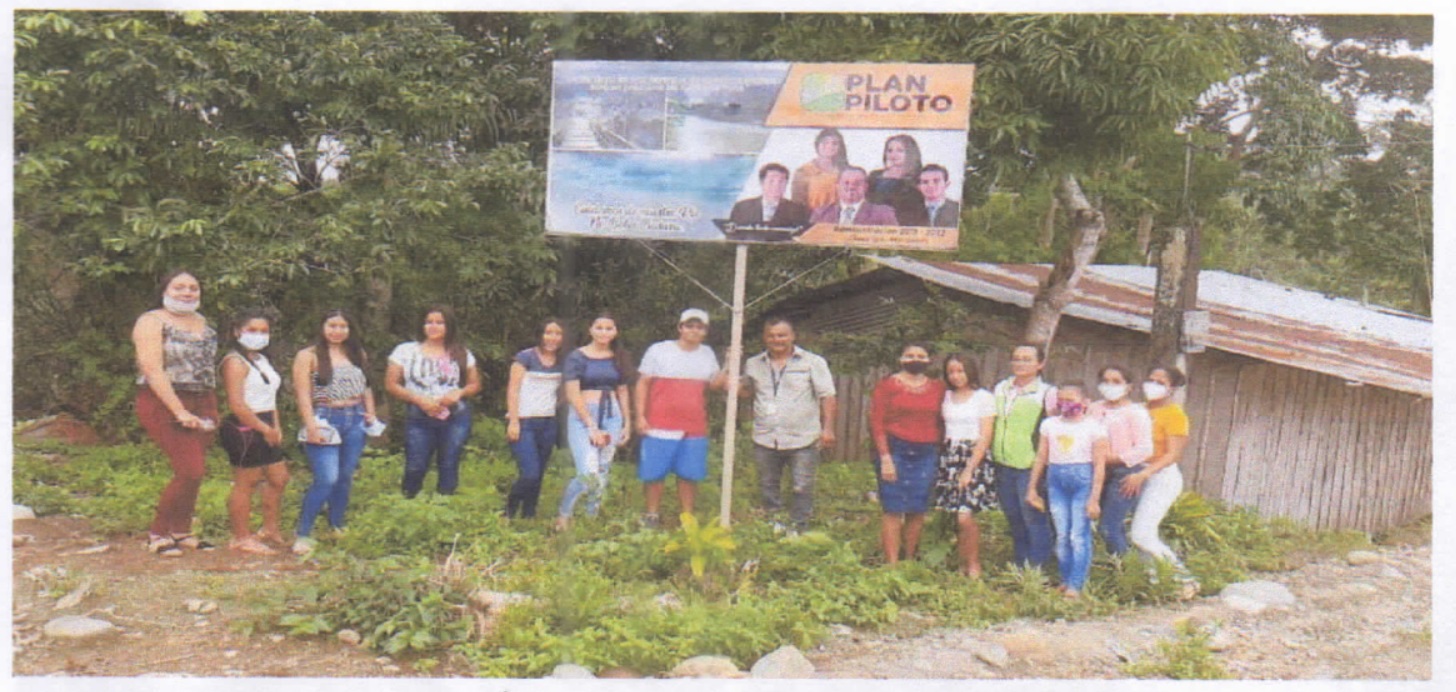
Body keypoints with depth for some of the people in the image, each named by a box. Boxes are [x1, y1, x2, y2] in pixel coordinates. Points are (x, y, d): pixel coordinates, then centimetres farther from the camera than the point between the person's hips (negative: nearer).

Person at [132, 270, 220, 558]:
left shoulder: (202, 322, 16)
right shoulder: (151, 321, -5)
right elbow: (152, 370, -14)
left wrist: (212, 410, 9)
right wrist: (180, 411, -20)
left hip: (203, 404, 6)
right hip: (164, 405, -6)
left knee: (191, 472, 7)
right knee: (190, 471, -13)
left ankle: (181, 532, 20)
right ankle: (157, 534, 2)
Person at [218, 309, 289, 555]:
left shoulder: (262, 360, 16)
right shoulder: (235, 362, -14)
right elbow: (236, 405, -21)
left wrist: (276, 427, 9)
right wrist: (265, 429, -17)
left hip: (264, 429, 10)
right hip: (244, 430, -10)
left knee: (279, 478, 16)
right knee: (246, 483, -2)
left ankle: (270, 530, 31)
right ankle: (241, 538, 10)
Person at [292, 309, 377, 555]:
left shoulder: (358, 355, 14)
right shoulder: (308, 356, -1)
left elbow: (366, 387, 21)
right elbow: (303, 393, -8)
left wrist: (370, 413, 9)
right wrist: (311, 425, -17)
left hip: (355, 421, 5)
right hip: (325, 420, -5)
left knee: (345, 477, 10)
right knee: (327, 479, -13)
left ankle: (337, 526, 25)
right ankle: (303, 534, -3)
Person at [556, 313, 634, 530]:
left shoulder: (619, 358, 11)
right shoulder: (577, 357, -4)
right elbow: (573, 395, -9)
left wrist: (627, 423, 9)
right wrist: (592, 426, -13)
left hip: (612, 417, 5)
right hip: (582, 417, -5)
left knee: (603, 475, 5)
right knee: (589, 475, -17)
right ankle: (563, 514, 6)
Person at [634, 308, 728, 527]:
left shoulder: (707, 354, 14)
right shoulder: (658, 350, 2)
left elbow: (714, 384, 16)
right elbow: (643, 383, 1)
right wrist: (640, 416, -7)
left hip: (695, 427, 3)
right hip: (660, 426, -3)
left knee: (689, 474, 5)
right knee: (655, 473, 1)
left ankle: (687, 516, 18)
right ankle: (651, 514, 15)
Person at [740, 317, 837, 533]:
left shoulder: (812, 362, -1)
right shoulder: (753, 364, 10)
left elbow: (828, 397, -2)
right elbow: (746, 390, 22)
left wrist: (828, 428, -11)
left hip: (802, 440, -3)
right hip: (765, 440, 3)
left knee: (802, 488, 1)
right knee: (768, 487, 13)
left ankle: (798, 530, 15)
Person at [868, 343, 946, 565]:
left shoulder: (938, 388, 11)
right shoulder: (887, 386, 1)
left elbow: (941, 423, 13)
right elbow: (876, 422, -4)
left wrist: (939, 452, 4)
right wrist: (885, 457, -11)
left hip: (925, 454, 3)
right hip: (895, 451, -3)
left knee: (918, 510, 6)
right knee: (893, 509, -3)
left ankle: (910, 561, 17)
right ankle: (892, 565, 0)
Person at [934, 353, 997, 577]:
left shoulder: (984, 397, -1)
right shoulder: (946, 397, 12)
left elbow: (985, 438, -5)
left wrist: (969, 470, -11)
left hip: (975, 458, -4)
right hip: (949, 458, 4)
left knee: (965, 516, -13)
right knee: (956, 517, 2)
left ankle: (974, 566, 5)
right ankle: (963, 564, 14)